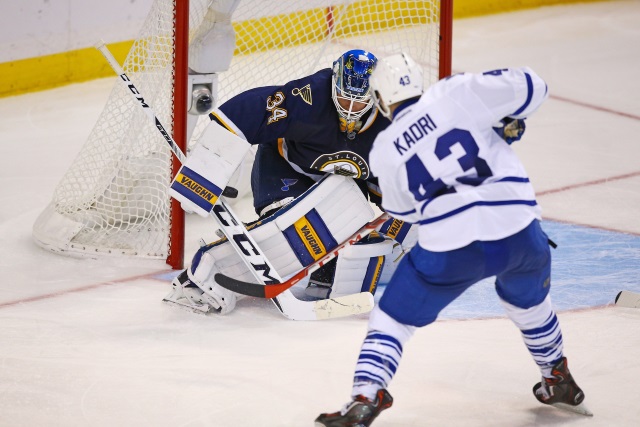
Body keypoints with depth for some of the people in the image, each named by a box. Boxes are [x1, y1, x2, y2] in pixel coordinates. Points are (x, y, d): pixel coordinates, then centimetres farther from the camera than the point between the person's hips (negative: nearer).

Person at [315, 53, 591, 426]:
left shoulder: (384, 151, 8)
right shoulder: (456, 94, 2)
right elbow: (530, 88, 0)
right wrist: (511, 119, 20)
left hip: (452, 248, -2)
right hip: (520, 234, 2)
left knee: (393, 319, 14)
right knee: (529, 301, 33)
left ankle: (366, 397, -5)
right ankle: (560, 384, 45)